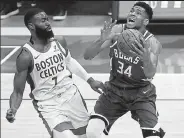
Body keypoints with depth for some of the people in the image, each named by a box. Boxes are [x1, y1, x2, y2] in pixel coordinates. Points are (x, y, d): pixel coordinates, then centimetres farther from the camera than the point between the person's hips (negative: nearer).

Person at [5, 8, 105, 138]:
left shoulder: (60, 41, -4)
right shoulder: (26, 56, -18)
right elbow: (18, 91, -13)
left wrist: (90, 80, 17)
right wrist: (12, 110, -32)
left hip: (72, 95, 5)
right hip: (48, 104, -5)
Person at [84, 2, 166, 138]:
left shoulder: (152, 43, -18)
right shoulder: (116, 31, -11)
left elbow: (150, 75, -32)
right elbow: (87, 56, -15)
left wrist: (147, 59, -54)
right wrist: (102, 40, -34)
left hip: (142, 93, -2)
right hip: (114, 90, 2)